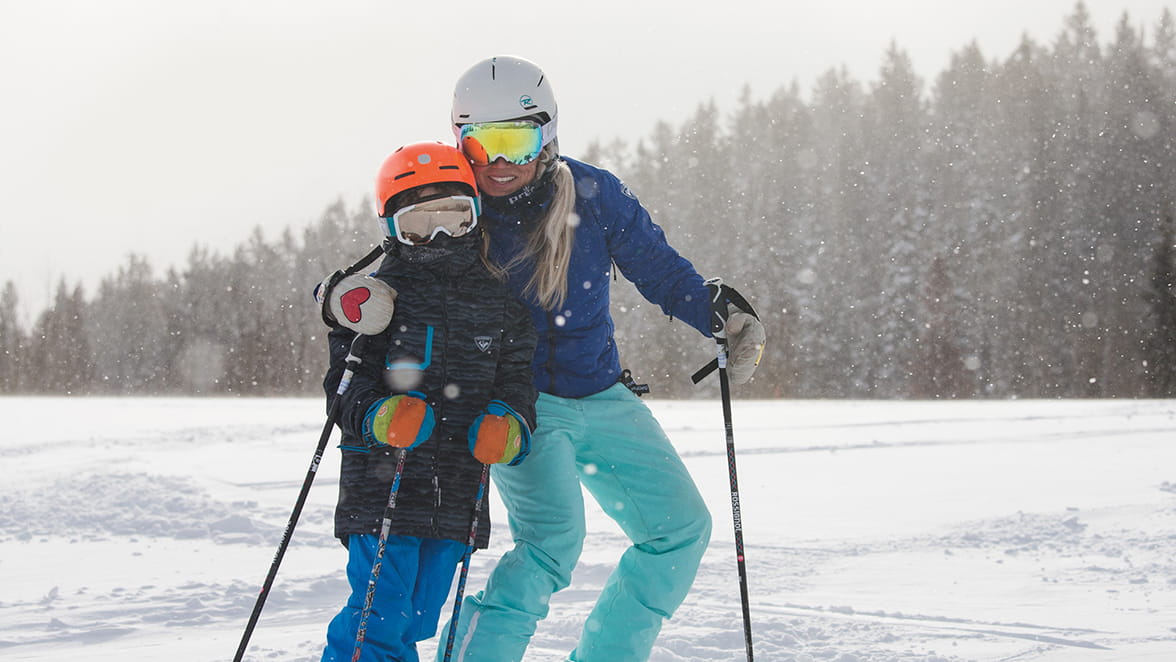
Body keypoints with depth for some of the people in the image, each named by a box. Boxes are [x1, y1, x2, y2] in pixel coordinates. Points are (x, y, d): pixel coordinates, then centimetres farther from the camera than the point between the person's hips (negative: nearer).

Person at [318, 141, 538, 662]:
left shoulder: (498, 301, 10)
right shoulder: (377, 297, 0)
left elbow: (517, 380, 13)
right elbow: (344, 387, -2)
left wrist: (508, 427, -8)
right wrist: (378, 416, -23)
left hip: (457, 496, 4)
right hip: (382, 484, -4)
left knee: (415, 620, 8)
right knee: (379, 619, -9)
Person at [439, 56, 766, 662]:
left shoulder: (593, 194, -7)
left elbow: (660, 269, 4)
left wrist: (724, 316, -11)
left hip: (601, 398, 5)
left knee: (682, 530, 8)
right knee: (553, 539, -27)